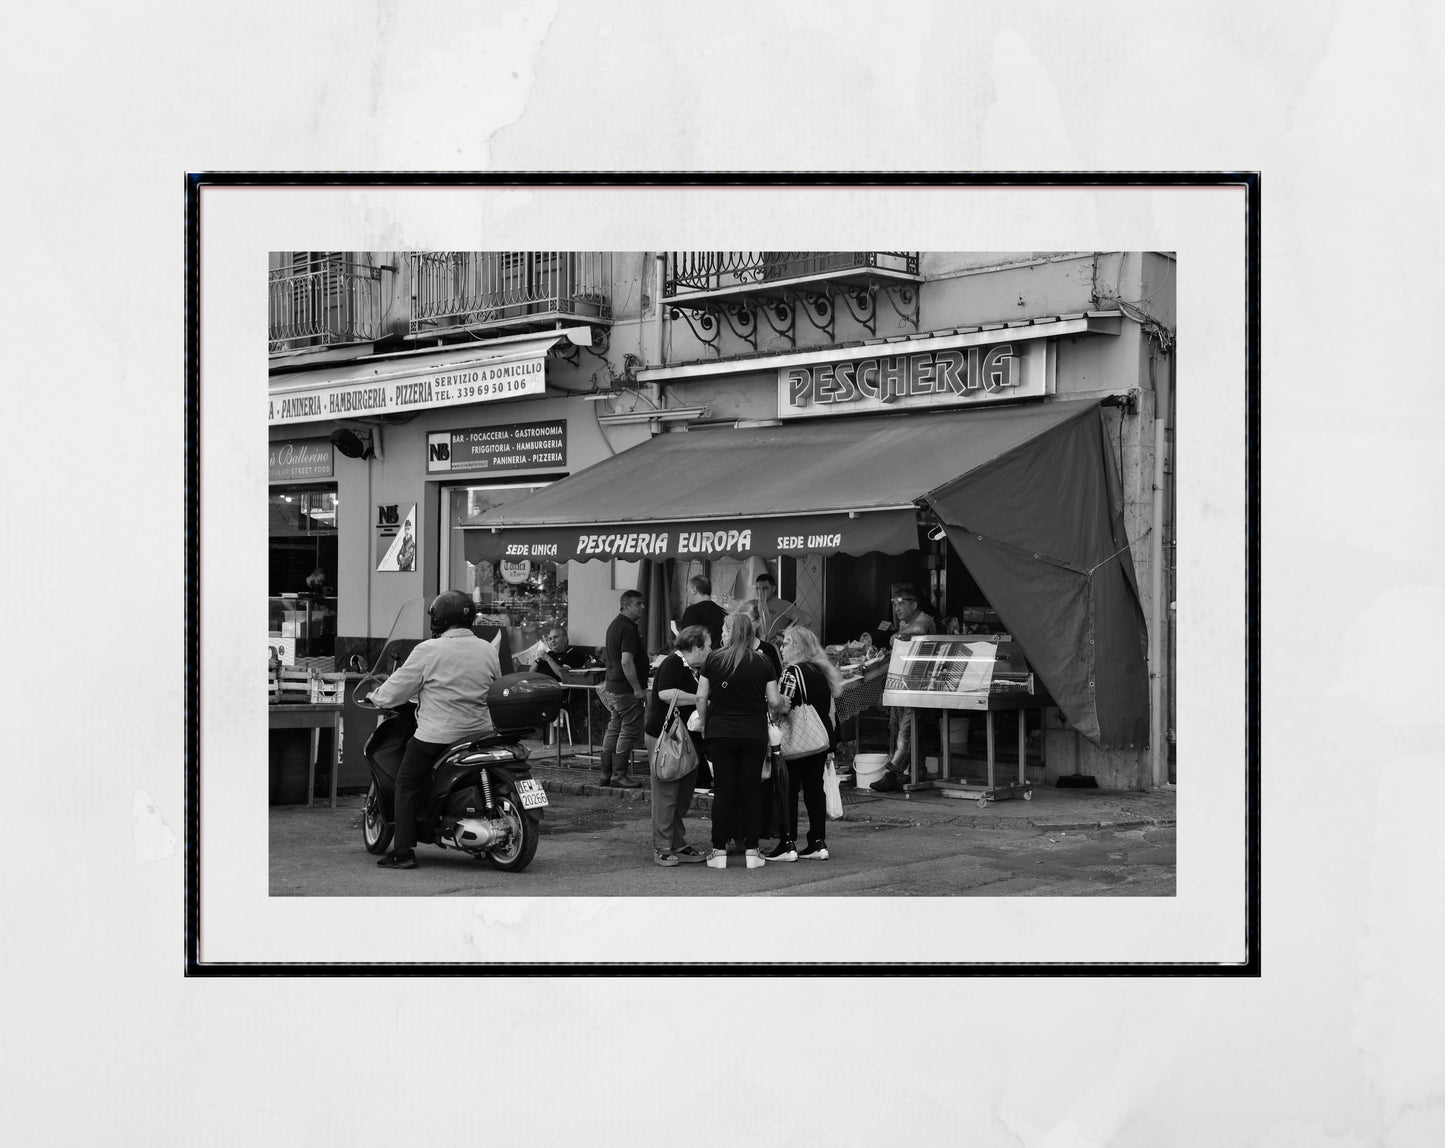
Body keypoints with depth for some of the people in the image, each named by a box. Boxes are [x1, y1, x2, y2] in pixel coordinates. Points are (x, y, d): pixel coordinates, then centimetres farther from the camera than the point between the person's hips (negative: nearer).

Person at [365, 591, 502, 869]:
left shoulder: (429, 650, -9)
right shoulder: (488, 650, 6)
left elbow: (394, 692, -4)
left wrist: (376, 696, 17)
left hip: (437, 737, -5)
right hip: (481, 732, 5)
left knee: (407, 785, 6)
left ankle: (404, 851, 0)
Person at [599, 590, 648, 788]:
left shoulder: (615, 625, 16)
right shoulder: (628, 629, -17)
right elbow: (626, 662, -24)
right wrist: (638, 689, -20)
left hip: (612, 687, 10)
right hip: (626, 690, -10)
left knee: (614, 729, 13)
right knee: (630, 731, -4)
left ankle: (607, 774, 16)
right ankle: (619, 776, -3)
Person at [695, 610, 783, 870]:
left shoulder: (713, 659, -3)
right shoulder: (763, 663, -1)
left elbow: (701, 697, -3)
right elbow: (774, 702, -2)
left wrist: (704, 724, 10)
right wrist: (781, 710, 20)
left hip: (720, 733, 0)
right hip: (754, 734, 0)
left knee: (723, 790, 5)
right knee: (752, 790, 6)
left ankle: (719, 850, 6)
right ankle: (751, 851, 8)